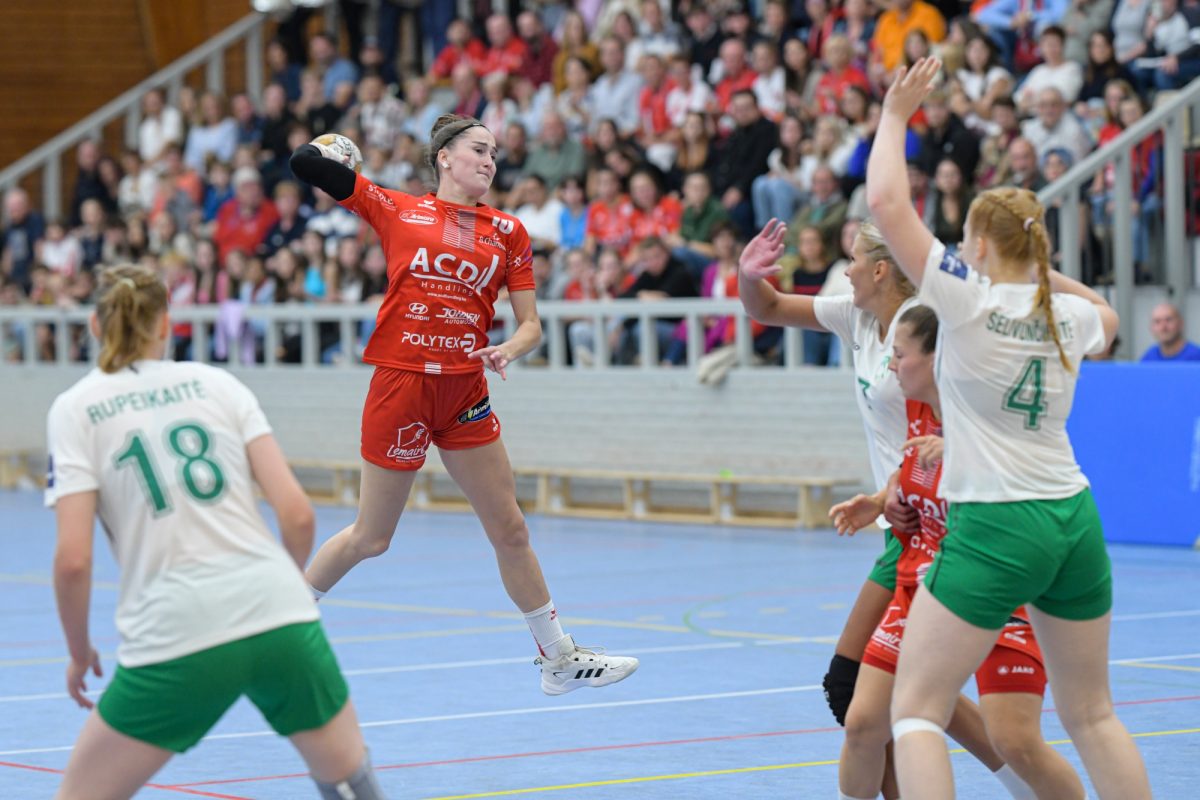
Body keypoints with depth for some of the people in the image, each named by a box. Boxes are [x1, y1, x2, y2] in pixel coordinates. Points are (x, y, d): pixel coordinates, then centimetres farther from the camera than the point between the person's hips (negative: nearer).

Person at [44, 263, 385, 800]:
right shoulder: (217, 383, 11)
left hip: (173, 638, -2)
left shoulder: (74, 409, 6)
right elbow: (297, 514, 4)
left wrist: (79, 651, 11)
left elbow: (73, 559, -5)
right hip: (282, 616, 2)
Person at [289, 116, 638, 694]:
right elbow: (305, 164, -1)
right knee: (370, 538, 4)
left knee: (510, 530, 7)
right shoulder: (396, 209, 1)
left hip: (465, 392, 4)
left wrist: (509, 351, -12)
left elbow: (530, 324, 7)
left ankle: (559, 658, 16)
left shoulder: (508, 232, 10)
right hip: (401, 381, -4)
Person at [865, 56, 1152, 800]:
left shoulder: (971, 298, -11)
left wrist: (896, 114, -1)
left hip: (994, 528, -6)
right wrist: (1044, 268, 28)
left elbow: (886, 201, -13)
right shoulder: (1067, 314, 6)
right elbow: (1106, 319, 34)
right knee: (1092, 714, 16)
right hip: (1073, 518, 6)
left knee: (916, 709, 0)